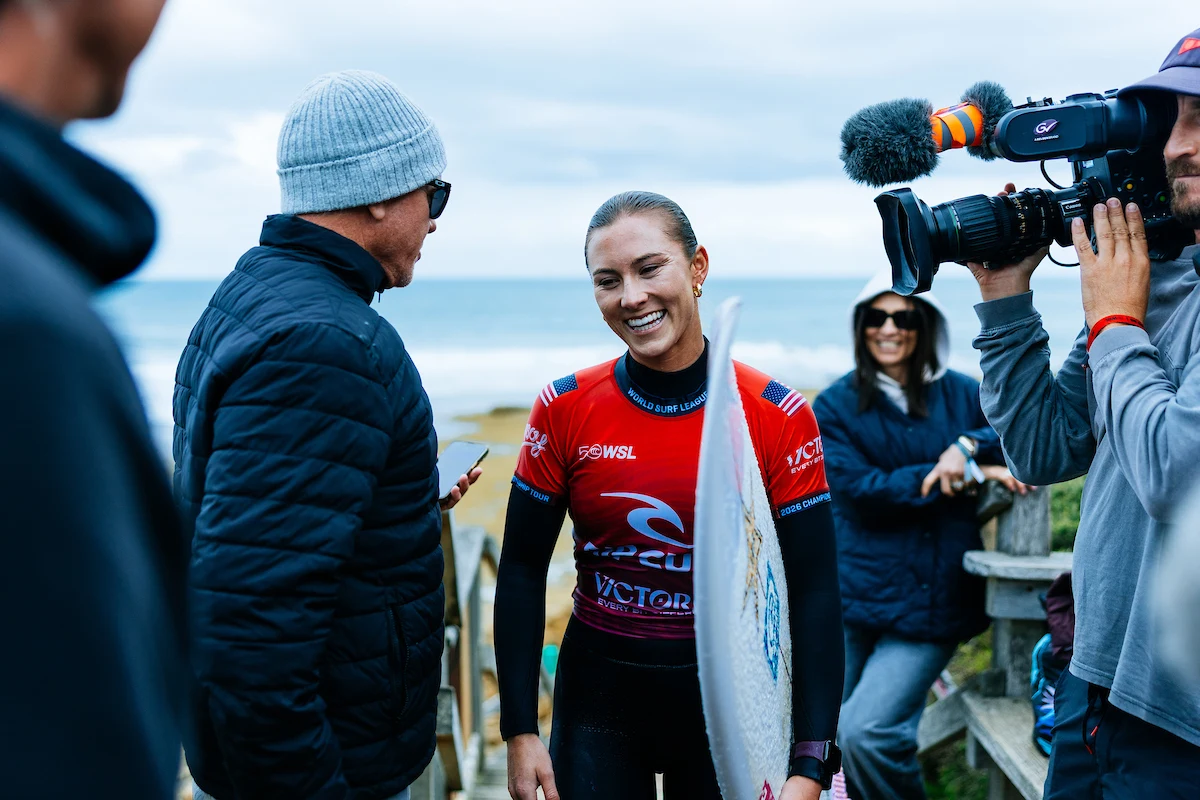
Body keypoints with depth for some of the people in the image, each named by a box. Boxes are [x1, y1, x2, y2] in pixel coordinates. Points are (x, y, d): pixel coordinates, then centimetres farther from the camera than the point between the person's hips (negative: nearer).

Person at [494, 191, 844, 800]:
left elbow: (814, 594, -10)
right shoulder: (565, 411, -8)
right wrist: (519, 732, -5)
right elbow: (522, 572, -1)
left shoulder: (778, 418, -11)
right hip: (598, 700, 0)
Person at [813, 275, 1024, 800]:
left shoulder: (960, 395, 8)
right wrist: (967, 477, -13)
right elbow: (861, 490, -9)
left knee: (865, 733, -16)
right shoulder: (835, 406, 4)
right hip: (854, 596, 1)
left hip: (933, 604, -1)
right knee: (829, 736, 6)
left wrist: (967, 446, -16)